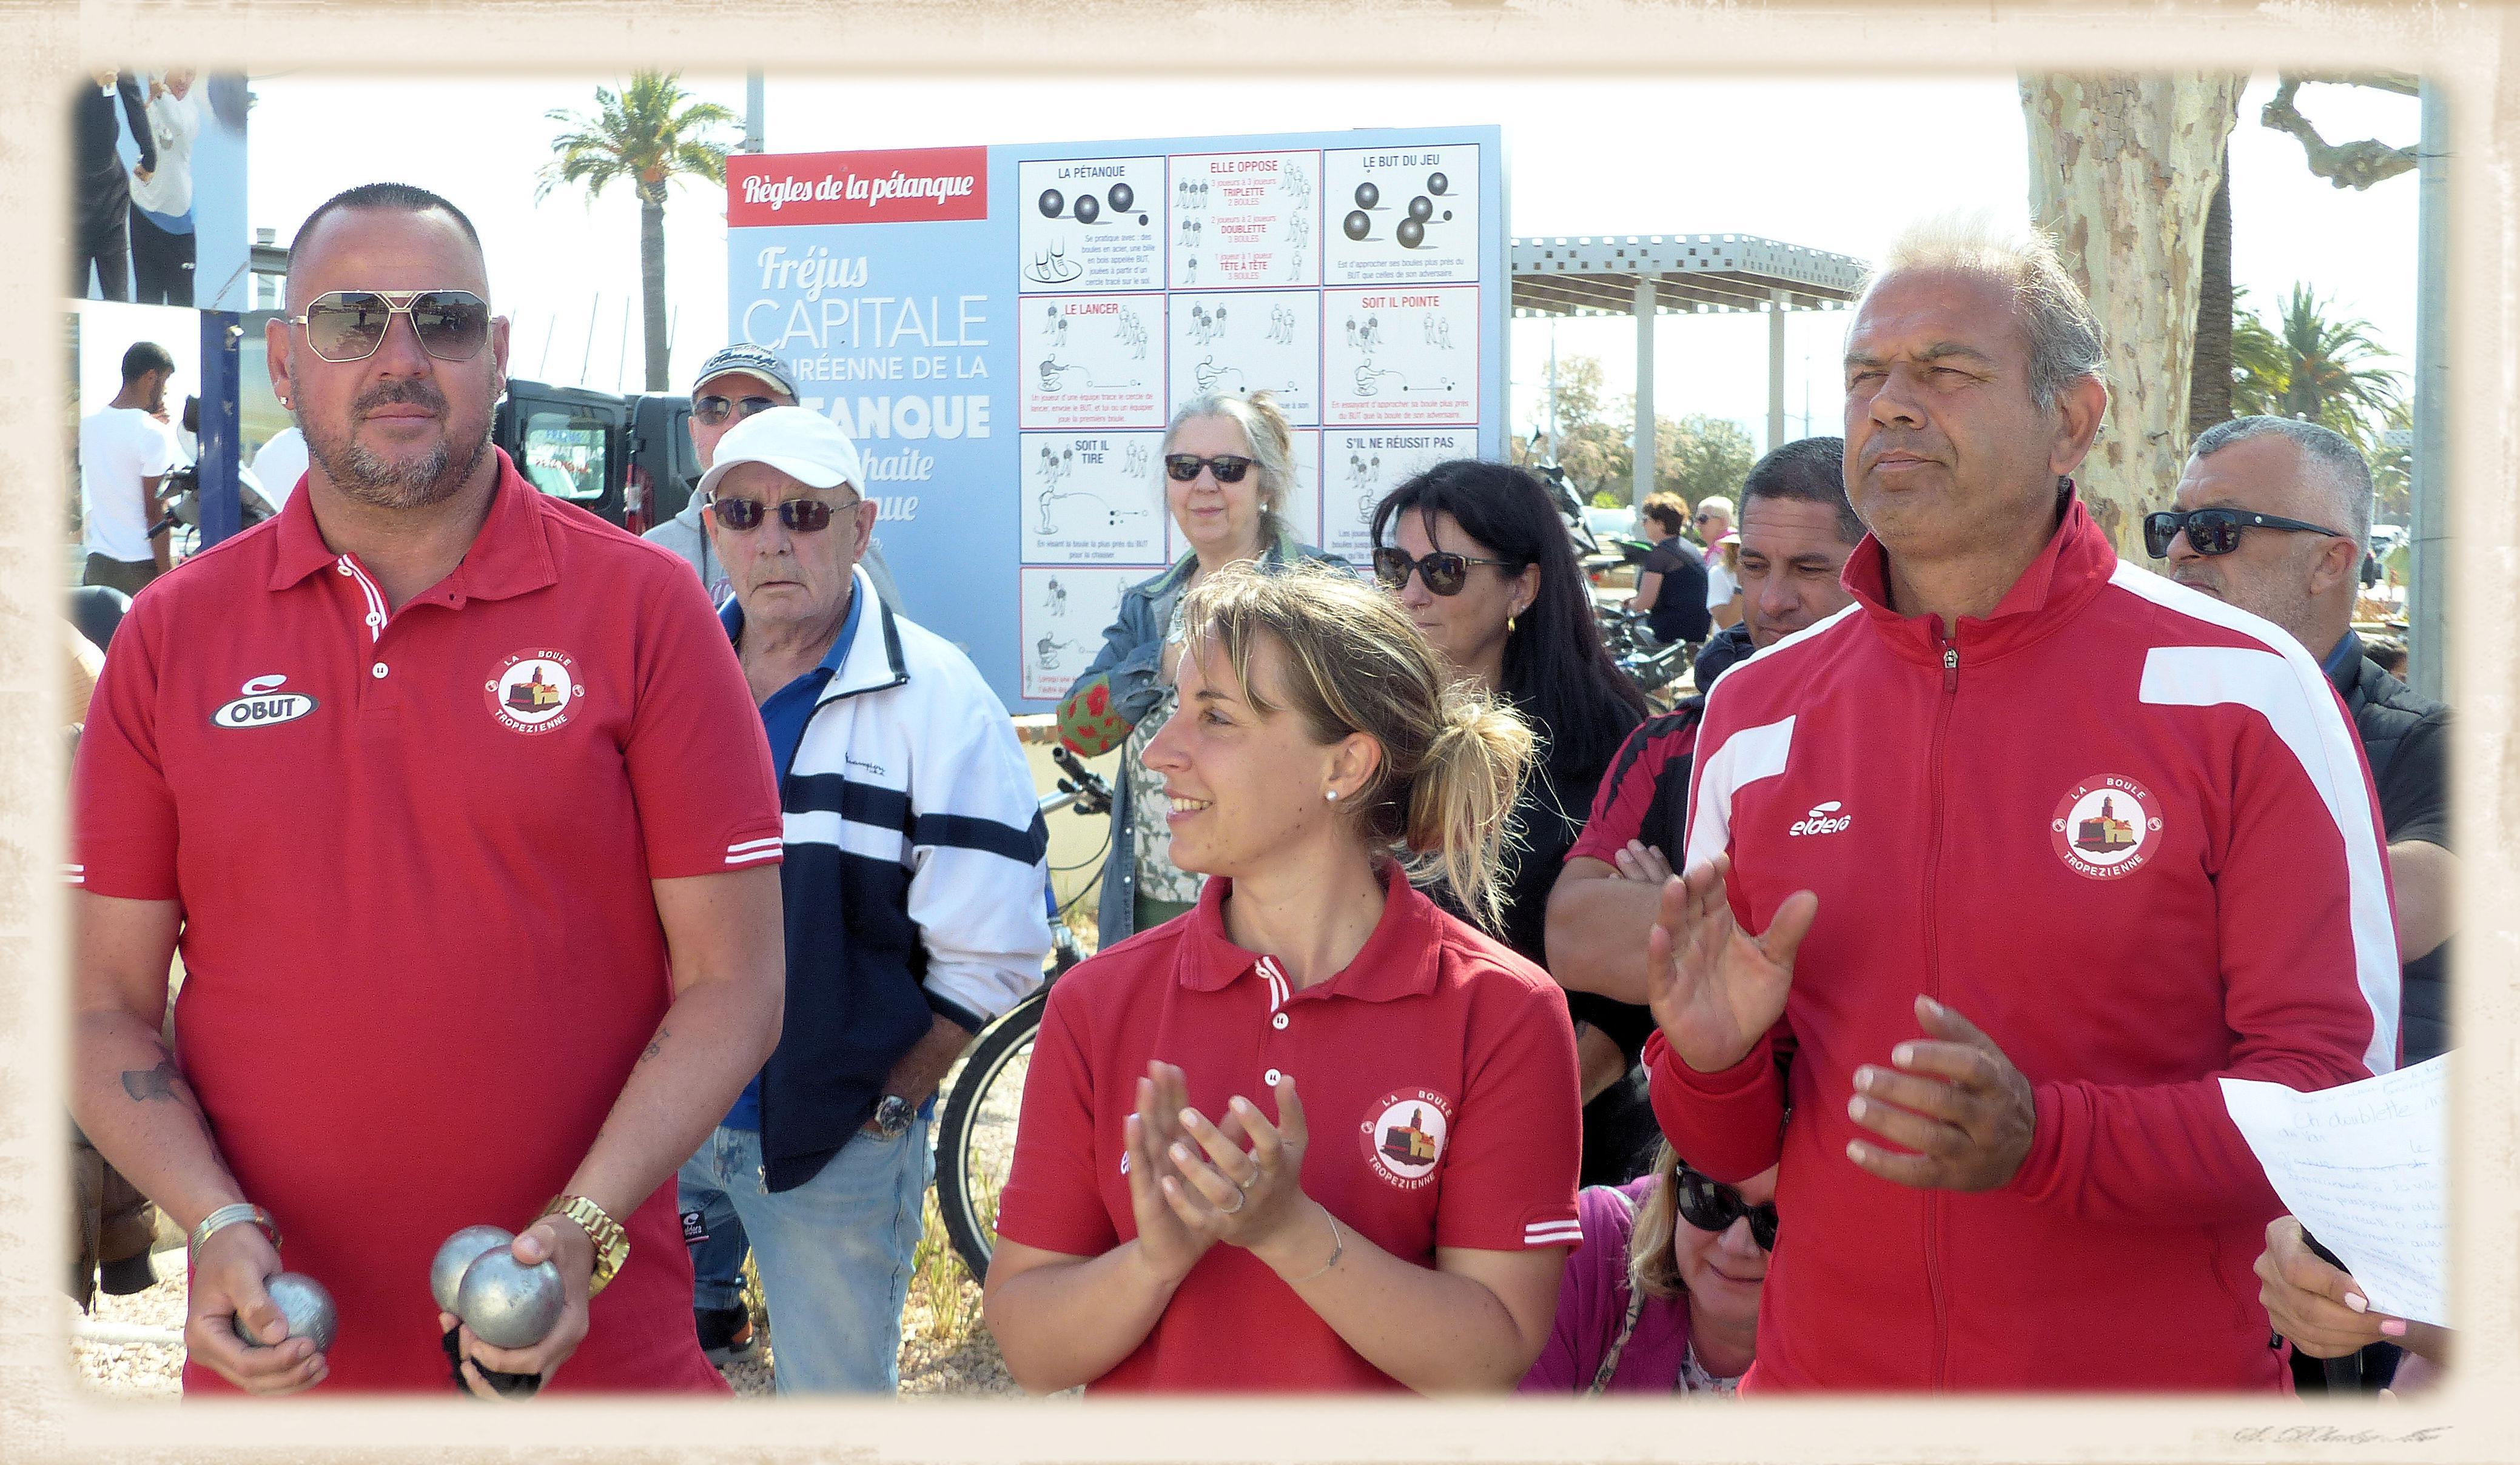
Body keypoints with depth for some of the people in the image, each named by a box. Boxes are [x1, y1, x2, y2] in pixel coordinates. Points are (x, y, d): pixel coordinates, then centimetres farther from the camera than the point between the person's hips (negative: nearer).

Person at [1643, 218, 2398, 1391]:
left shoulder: (2244, 693, -10)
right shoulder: (1752, 715, 0)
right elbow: (1732, 1153, 7)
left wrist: (2042, 1140, -27)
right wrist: (1714, 1064, -16)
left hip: (2162, 1381, -3)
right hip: (1822, 1375, 3)